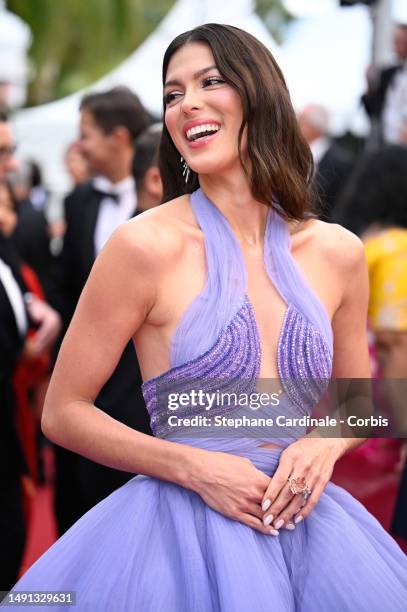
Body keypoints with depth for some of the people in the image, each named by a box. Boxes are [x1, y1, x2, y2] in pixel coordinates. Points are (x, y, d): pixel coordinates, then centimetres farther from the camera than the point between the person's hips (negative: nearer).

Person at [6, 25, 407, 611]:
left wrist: (324, 444, -5)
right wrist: (197, 468, -15)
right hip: (184, 524, -4)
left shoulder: (338, 252, 2)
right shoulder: (147, 244, -9)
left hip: (304, 520, 4)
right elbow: (63, 413, -5)